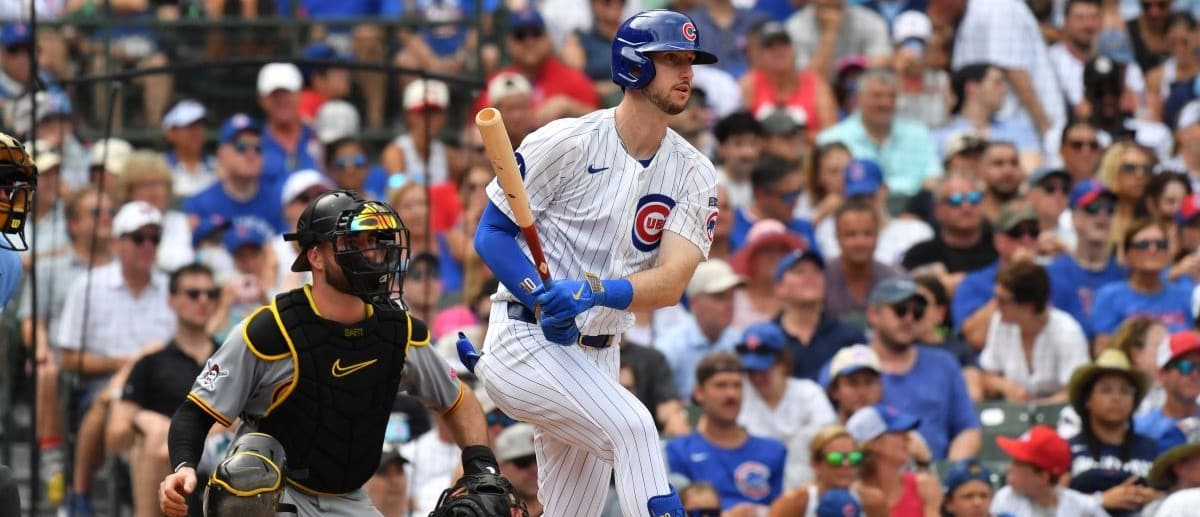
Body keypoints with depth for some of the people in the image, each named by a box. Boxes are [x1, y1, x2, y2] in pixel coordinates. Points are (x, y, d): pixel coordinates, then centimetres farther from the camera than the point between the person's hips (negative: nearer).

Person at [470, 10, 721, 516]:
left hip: (597, 359, 6)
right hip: (525, 342, -6)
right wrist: (542, 298, -24)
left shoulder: (693, 174, 1)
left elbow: (671, 283, -11)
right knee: (632, 427, -28)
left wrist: (594, 292, -30)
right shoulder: (565, 143, -11)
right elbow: (491, 233, -8)